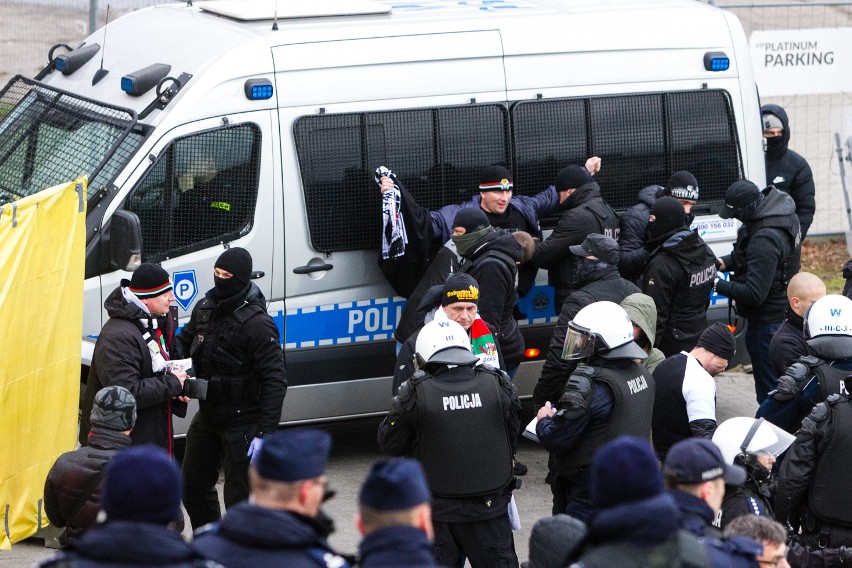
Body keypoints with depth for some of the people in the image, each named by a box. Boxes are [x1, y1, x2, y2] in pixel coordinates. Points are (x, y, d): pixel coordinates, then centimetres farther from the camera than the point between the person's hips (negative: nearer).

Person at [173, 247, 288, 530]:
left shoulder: (257, 324, -21)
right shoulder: (205, 308, 2)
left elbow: (275, 381, -23)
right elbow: (186, 339, 18)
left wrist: (264, 432, -27)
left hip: (242, 423, -9)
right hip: (207, 416, 9)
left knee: (239, 497, -5)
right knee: (194, 485, 21)